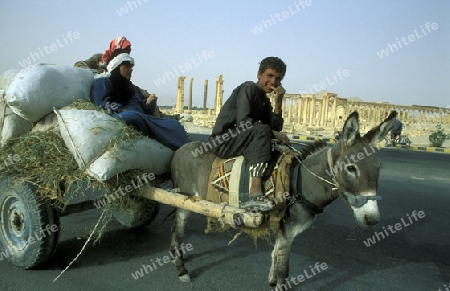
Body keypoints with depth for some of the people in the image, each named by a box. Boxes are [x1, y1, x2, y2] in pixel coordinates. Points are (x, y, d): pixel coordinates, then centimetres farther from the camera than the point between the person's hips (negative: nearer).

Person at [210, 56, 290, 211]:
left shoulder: (265, 100, 17)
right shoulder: (249, 87, -7)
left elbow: (276, 128, 7)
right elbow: (243, 122, -20)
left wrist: (278, 102, -2)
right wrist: (274, 134, -18)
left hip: (238, 142, 9)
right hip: (223, 142, -9)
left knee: (281, 149, 12)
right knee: (262, 130, -32)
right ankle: (255, 194, -43)